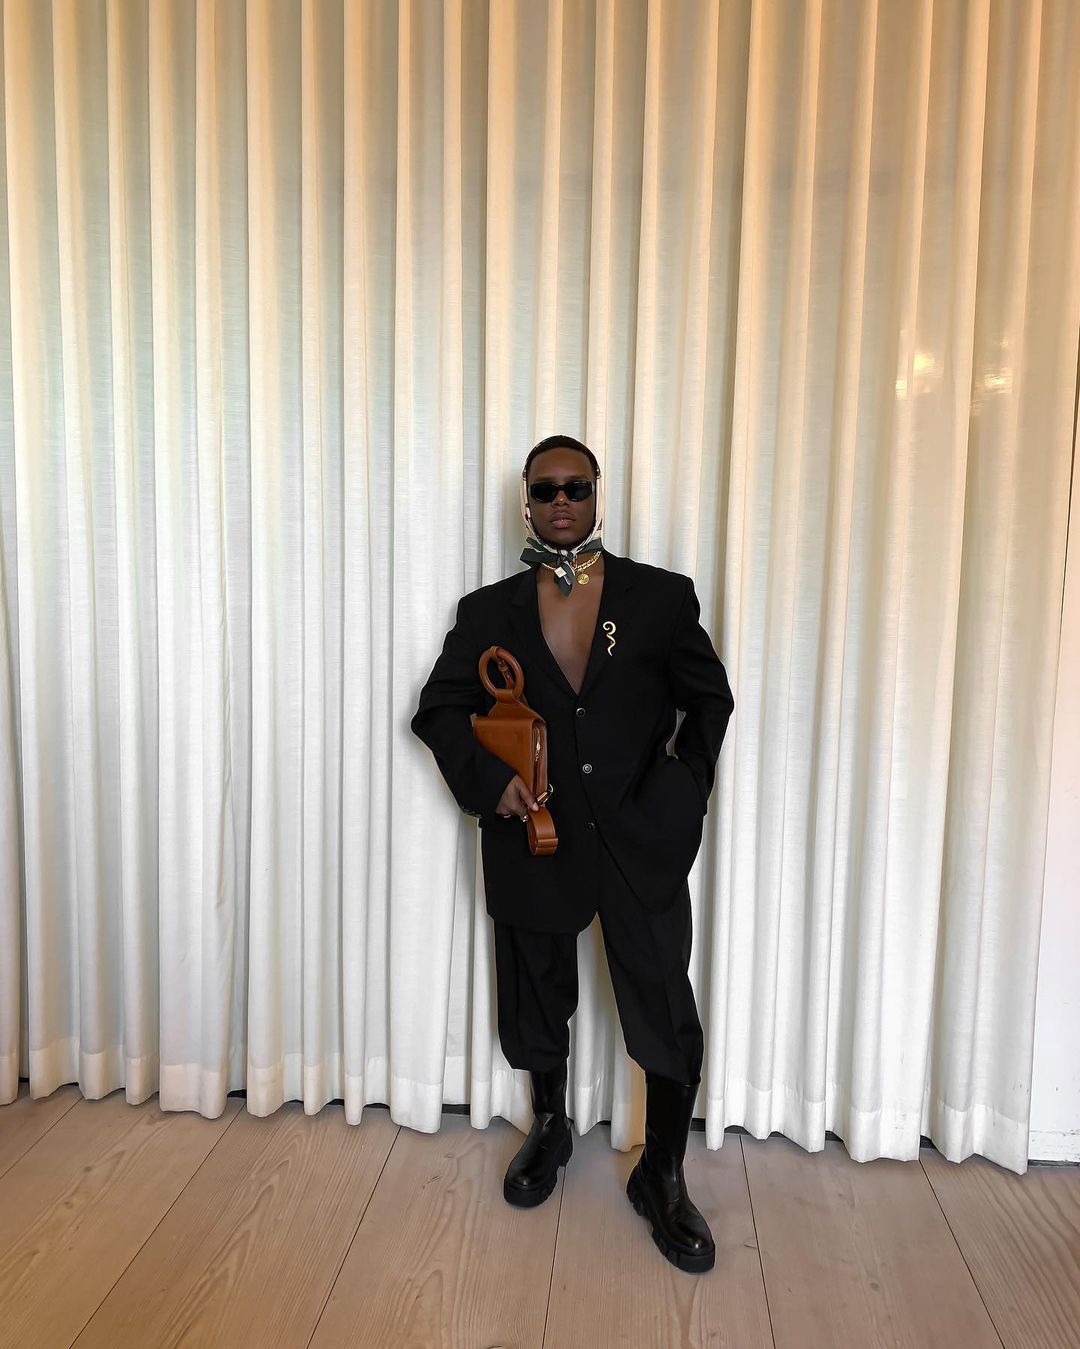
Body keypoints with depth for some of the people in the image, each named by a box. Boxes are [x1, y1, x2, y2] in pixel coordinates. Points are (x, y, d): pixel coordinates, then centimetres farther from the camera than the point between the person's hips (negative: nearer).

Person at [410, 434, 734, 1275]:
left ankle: (663, 1177, 29)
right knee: (536, 1009, 18)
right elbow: (439, 710, 5)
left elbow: (711, 699, 7)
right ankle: (550, 1127, 48)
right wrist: (487, 778, -11)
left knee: (669, 1021, 3)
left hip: (640, 842, -1)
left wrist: (680, 794, -2)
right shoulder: (489, 611, 3)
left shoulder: (662, 597, 0)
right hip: (534, 842, 2)